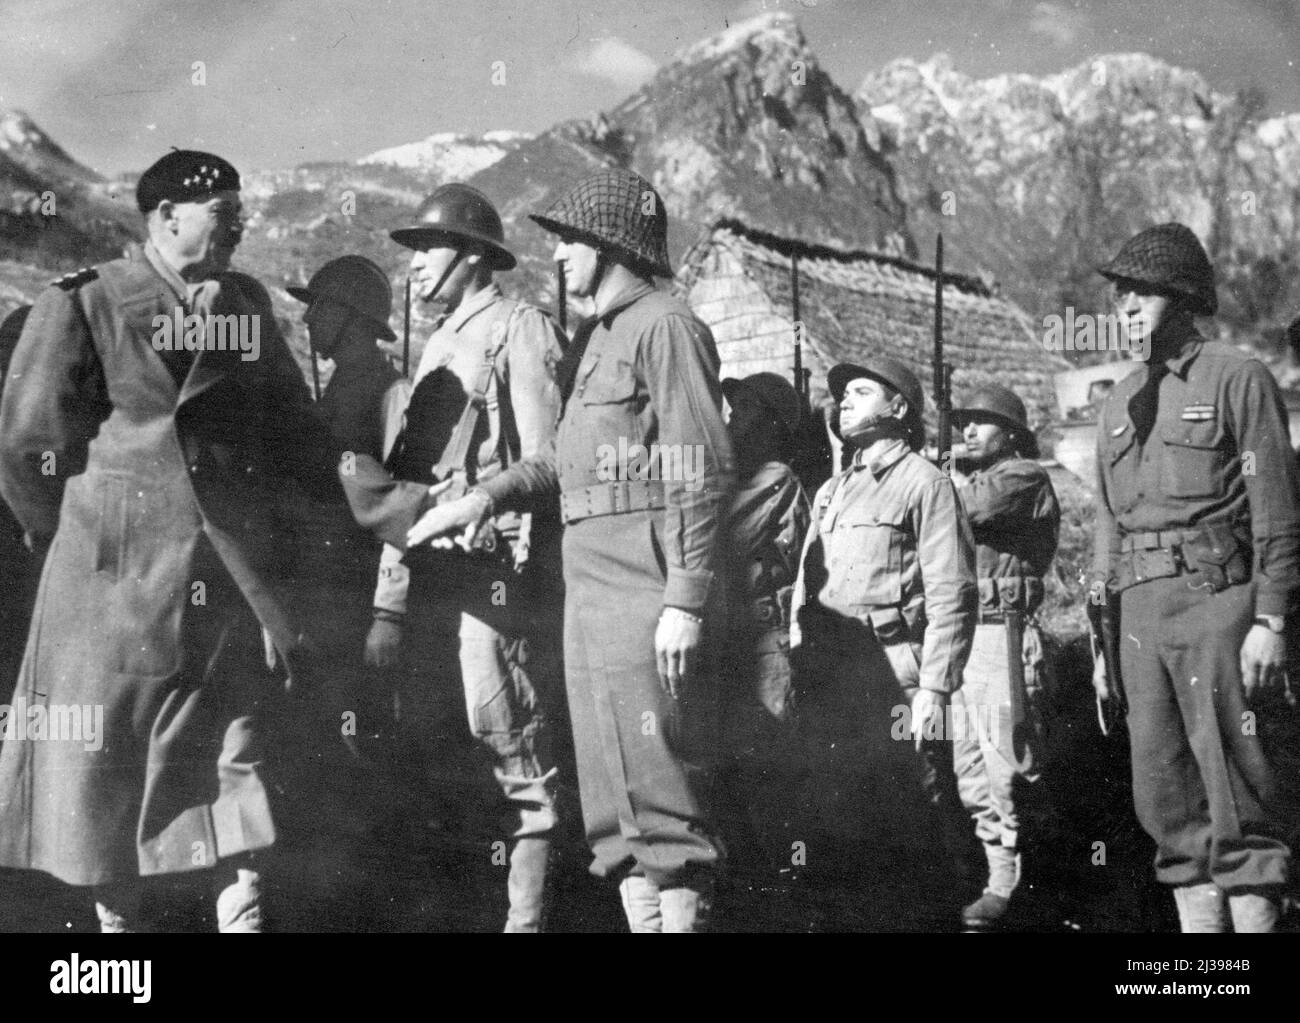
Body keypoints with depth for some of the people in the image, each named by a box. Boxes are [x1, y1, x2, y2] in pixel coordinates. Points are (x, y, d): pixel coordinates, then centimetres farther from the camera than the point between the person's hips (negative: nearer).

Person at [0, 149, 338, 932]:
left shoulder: (251, 304, 11)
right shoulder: (81, 304, -4)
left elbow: (290, 421, 15)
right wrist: (76, 535, 2)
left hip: (232, 571, 4)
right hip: (118, 574, -3)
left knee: (238, 748, 3)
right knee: (108, 753, 5)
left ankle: (242, 909, 9)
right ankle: (117, 914, 20)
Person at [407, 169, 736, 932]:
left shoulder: (667, 328, -9)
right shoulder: (595, 339, 19)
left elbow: (703, 475, -15)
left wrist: (686, 603, -20)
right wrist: (485, 497, 11)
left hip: (650, 598, -9)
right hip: (590, 588, 9)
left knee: (664, 790, -6)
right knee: (612, 799, 12)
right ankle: (642, 918, 19)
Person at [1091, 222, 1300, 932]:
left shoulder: (1238, 379, 1)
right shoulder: (1119, 405, 19)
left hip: (1220, 601, -6)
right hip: (1142, 609, 6)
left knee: (1242, 801, -5)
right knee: (1167, 800, 6)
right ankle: (1197, 917, 12)